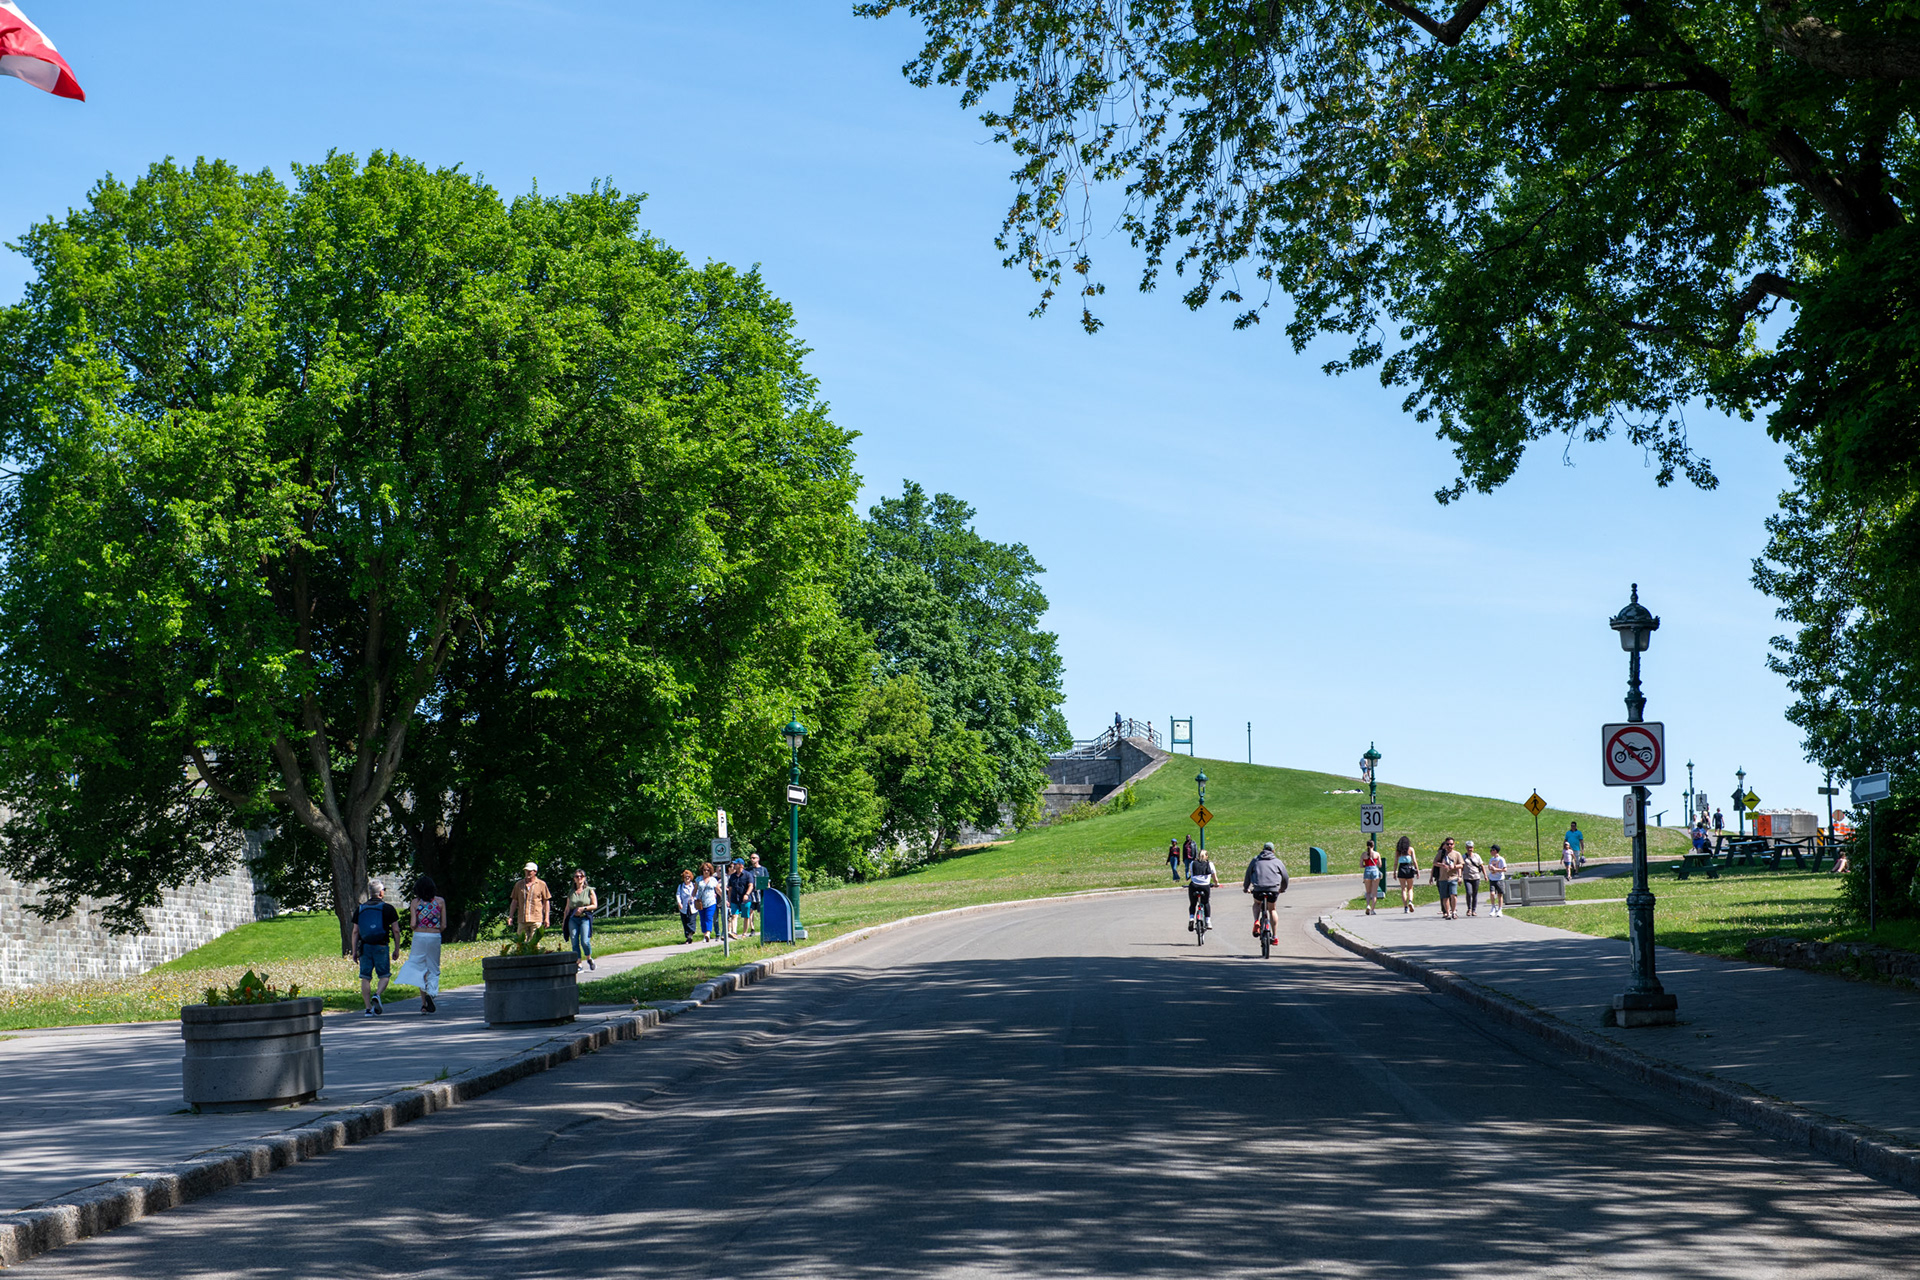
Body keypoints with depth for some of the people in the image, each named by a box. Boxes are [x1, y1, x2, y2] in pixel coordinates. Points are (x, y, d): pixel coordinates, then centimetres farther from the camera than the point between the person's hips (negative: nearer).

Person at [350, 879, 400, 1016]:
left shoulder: (361, 909, 8)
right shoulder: (388, 908, 0)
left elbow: (355, 932, 6)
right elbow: (396, 930, -2)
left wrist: (355, 951, 10)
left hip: (365, 947, 2)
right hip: (382, 947, -2)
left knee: (365, 978, 5)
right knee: (384, 975, 9)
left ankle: (368, 1008, 0)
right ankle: (377, 995, -19)